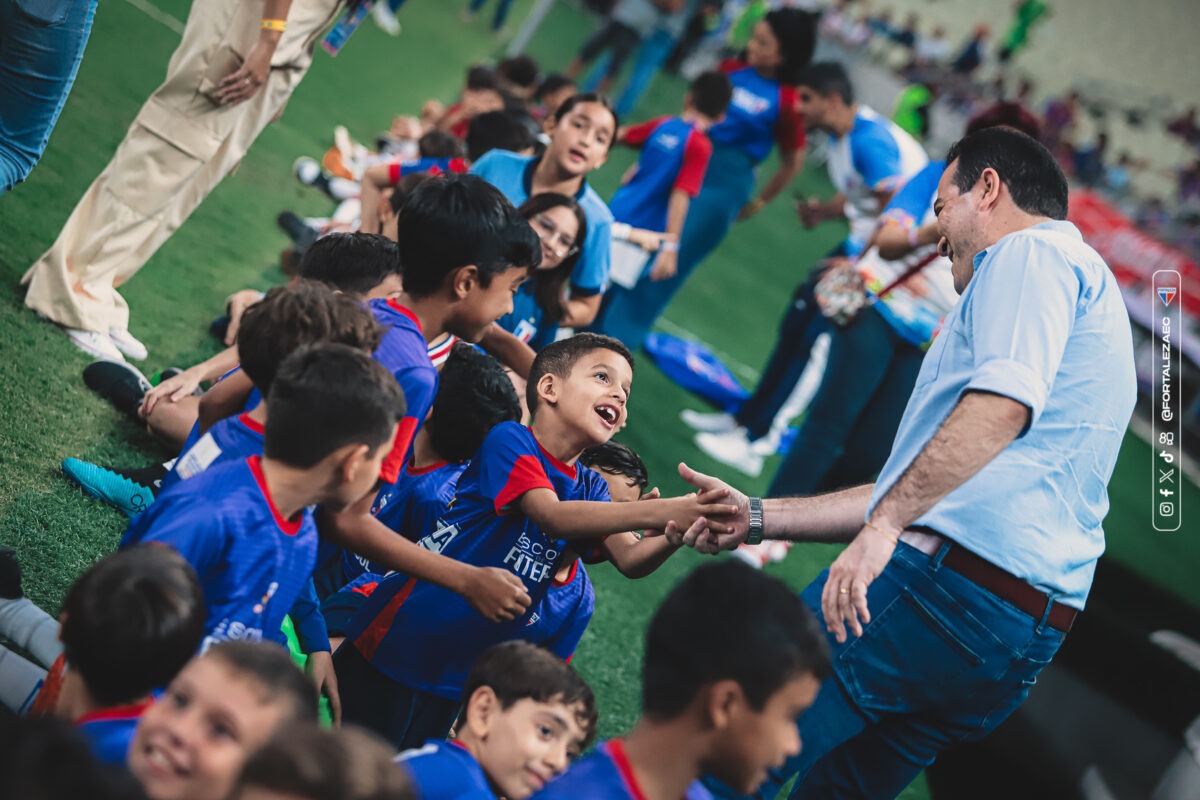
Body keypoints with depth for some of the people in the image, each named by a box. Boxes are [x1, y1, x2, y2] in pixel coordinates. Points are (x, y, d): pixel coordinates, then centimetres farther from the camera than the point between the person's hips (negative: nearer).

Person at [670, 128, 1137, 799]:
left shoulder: (1032, 251, 3)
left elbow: (1002, 402, -19)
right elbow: (923, 489, 31)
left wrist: (882, 526, -24)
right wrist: (756, 518, 27)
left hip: (949, 580, -10)